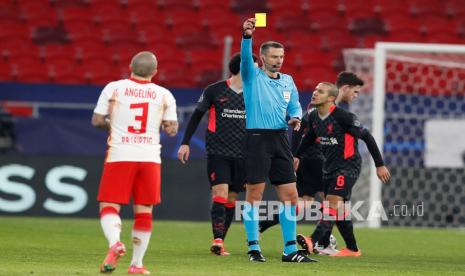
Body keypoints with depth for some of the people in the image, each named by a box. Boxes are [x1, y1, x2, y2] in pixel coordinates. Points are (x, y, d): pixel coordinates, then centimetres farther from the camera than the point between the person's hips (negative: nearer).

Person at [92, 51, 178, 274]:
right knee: (144, 212, 9)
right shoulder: (164, 95, 3)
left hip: (120, 156, -1)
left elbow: (97, 121, 0)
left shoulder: (113, 89, 0)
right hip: (150, 157, 1)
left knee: (109, 206, 2)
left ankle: (115, 243, -27)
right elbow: (172, 130, 2)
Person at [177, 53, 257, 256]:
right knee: (220, 192, -16)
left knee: (231, 198, 5)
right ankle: (217, 241, -20)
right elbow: (197, 116, 6)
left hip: (242, 155, 4)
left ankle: (220, 242, 13)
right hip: (217, 153, -4)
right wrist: (185, 142, 2)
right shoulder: (214, 91, -3)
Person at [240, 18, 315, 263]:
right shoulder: (252, 76, 0)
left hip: (280, 139, 5)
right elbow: (245, 58, -18)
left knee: (290, 195, 3)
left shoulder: (287, 81, 16)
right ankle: (254, 248, 1)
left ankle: (290, 250, 8)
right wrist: (247, 36, -36)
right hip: (257, 138, -5)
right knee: (254, 194, -4)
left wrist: (296, 117, -3)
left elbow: (295, 105, 20)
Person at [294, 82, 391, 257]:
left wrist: (380, 165, -10)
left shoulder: (343, 117, -19)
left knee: (333, 201, -22)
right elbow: (310, 137, 25)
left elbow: (367, 137, -13)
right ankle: (352, 249, 23)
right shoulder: (313, 117, 2)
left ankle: (312, 241, -39)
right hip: (329, 167, 8)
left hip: (348, 166, -8)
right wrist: (297, 156, 18)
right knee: (338, 209, 11)